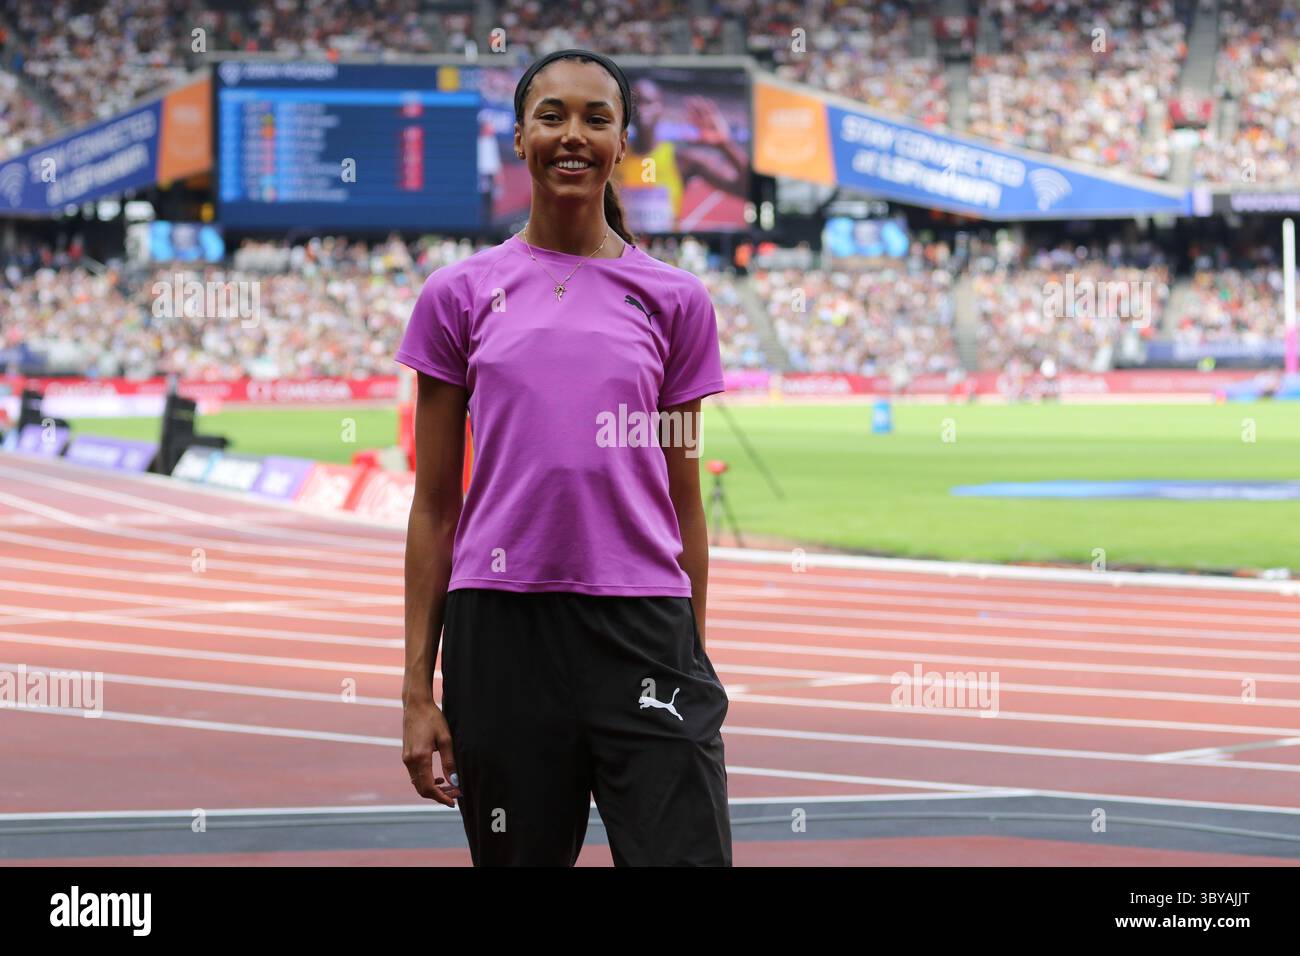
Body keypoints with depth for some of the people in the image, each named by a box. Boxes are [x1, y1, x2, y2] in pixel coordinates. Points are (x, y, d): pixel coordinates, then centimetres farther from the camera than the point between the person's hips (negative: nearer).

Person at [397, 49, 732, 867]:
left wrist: (693, 667, 7)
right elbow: (435, 505, 7)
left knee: (685, 854, -12)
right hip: (500, 628, 0)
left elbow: (683, 499, 10)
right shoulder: (461, 296, 6)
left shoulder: (674, 300, 7)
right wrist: (418, 689, 3)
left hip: (642, 625, 0)